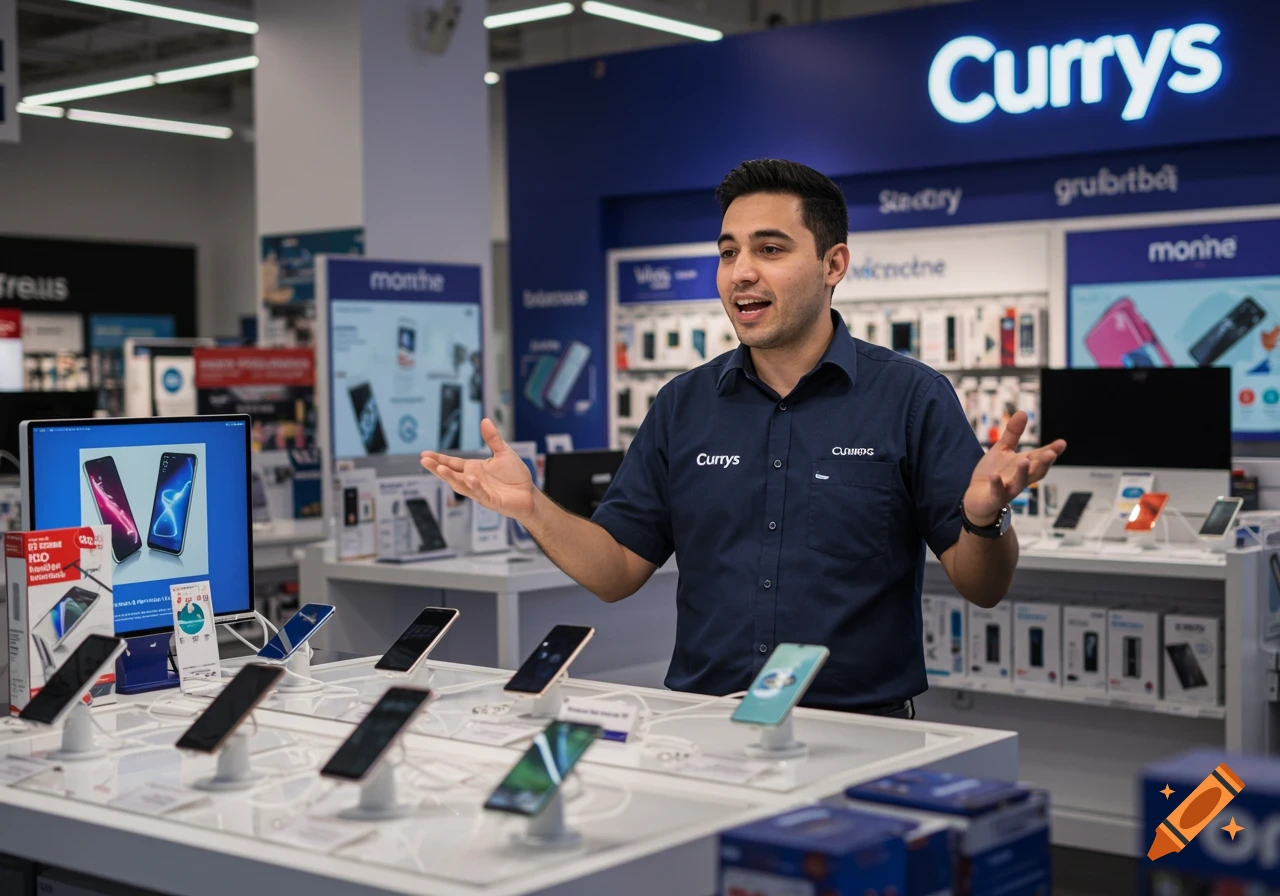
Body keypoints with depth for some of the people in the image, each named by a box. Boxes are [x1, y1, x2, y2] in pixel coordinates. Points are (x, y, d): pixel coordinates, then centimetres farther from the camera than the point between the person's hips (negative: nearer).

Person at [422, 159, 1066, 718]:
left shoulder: (913, 398, 1)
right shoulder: (682, 406, 12)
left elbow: (983, 588, -1)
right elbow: (618, 570, 12)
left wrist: (984, 517, -22)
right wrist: (532, 509, -4)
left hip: (857, 726, -2)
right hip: (700, 723, 2)